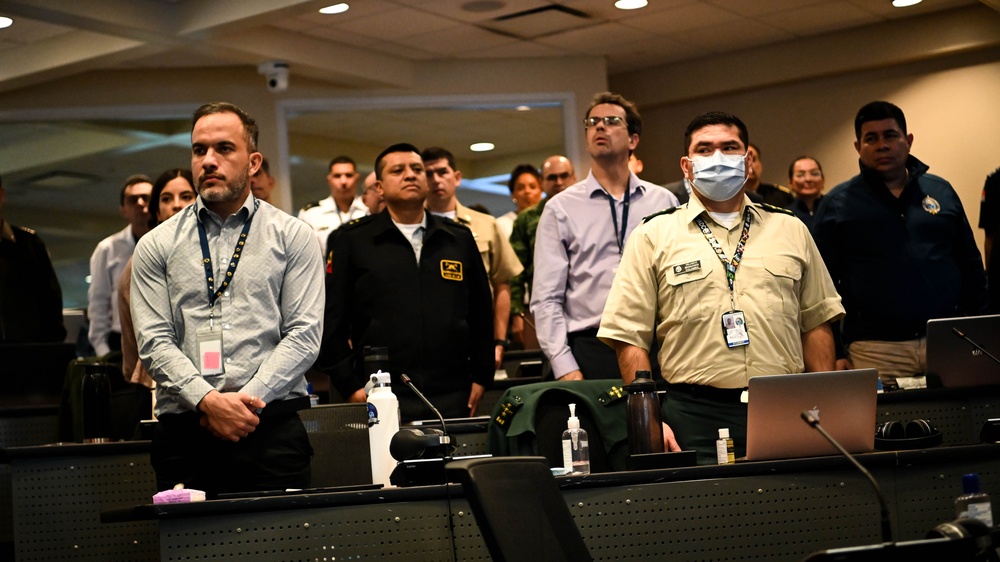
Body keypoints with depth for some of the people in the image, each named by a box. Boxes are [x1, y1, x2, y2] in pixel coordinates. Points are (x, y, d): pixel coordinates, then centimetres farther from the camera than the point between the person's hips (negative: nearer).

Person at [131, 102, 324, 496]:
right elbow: (154, 343, 3)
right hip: (184, 430, 1)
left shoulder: (294, 237, 9)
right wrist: (207, 400, -12)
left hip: (272, 424, -1)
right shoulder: (156, 246, 12)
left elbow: (304, 335, 0)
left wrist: (247, 399, -11)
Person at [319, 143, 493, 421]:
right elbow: (332, 320, 1)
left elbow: (481, 313, 16)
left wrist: (480, 377, 10)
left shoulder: (459, 239, 13)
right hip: (381, 400, -3)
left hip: (453, 398, 3)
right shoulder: (351, 241, 4)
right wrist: (350, 386, -4)